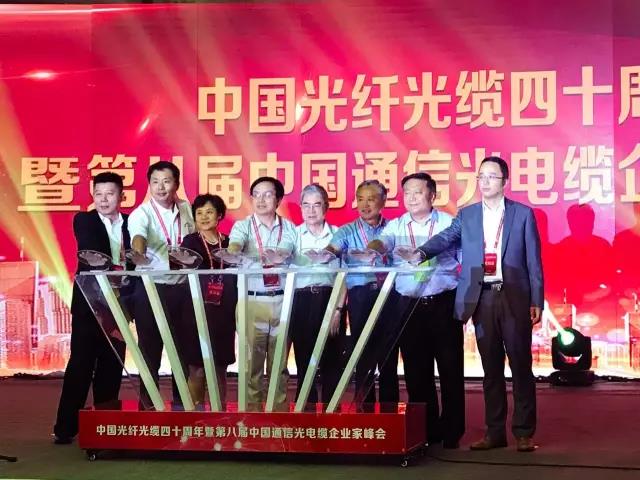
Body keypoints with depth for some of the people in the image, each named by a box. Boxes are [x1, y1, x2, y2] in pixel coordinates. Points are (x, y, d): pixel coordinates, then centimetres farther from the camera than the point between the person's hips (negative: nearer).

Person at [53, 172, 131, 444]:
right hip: (89, 302, -3)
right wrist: (112, 269, -31)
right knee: (81, 364, -3)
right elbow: (91, 252, -16)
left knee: (112, 366, 6)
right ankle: (65, 427, 3)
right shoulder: (83, 220, 1)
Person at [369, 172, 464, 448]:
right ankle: (426, 431, 17)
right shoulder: (396, 226, 9)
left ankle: (451, 431, 11)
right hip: (409, 306, 2)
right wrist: (371, 248, -34)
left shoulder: (449, 224, 3)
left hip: (443, 304, -2)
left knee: (450, 368, 0)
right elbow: (383, 242, -11)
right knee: (416, 370, 7)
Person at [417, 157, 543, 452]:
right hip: (482, 299, 2)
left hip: (514, 297, -2)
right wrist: (422, 252, -28)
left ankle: (524, 432, 8)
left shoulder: (523, 214, 3)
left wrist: (536, 301, -3)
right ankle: (494, 431, 14)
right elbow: (445, 238, -7)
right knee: (491, 367, 8)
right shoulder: (466, 215, 9)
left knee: (520, 364, 1)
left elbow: (533, 261, 2)